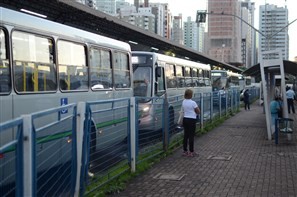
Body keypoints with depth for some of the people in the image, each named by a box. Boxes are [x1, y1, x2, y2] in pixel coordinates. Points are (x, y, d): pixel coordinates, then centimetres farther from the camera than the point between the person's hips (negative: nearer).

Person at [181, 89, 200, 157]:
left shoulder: (183, 102, 5)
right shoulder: (193, 103, -15)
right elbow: (198, 112, -9)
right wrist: (197, 107, 7)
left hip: (185, 119, 6)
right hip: (191, 120, -6)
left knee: (186, 135, 12)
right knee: (191, 136, 0)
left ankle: (185, 151, 18)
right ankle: (191, 152, 4)